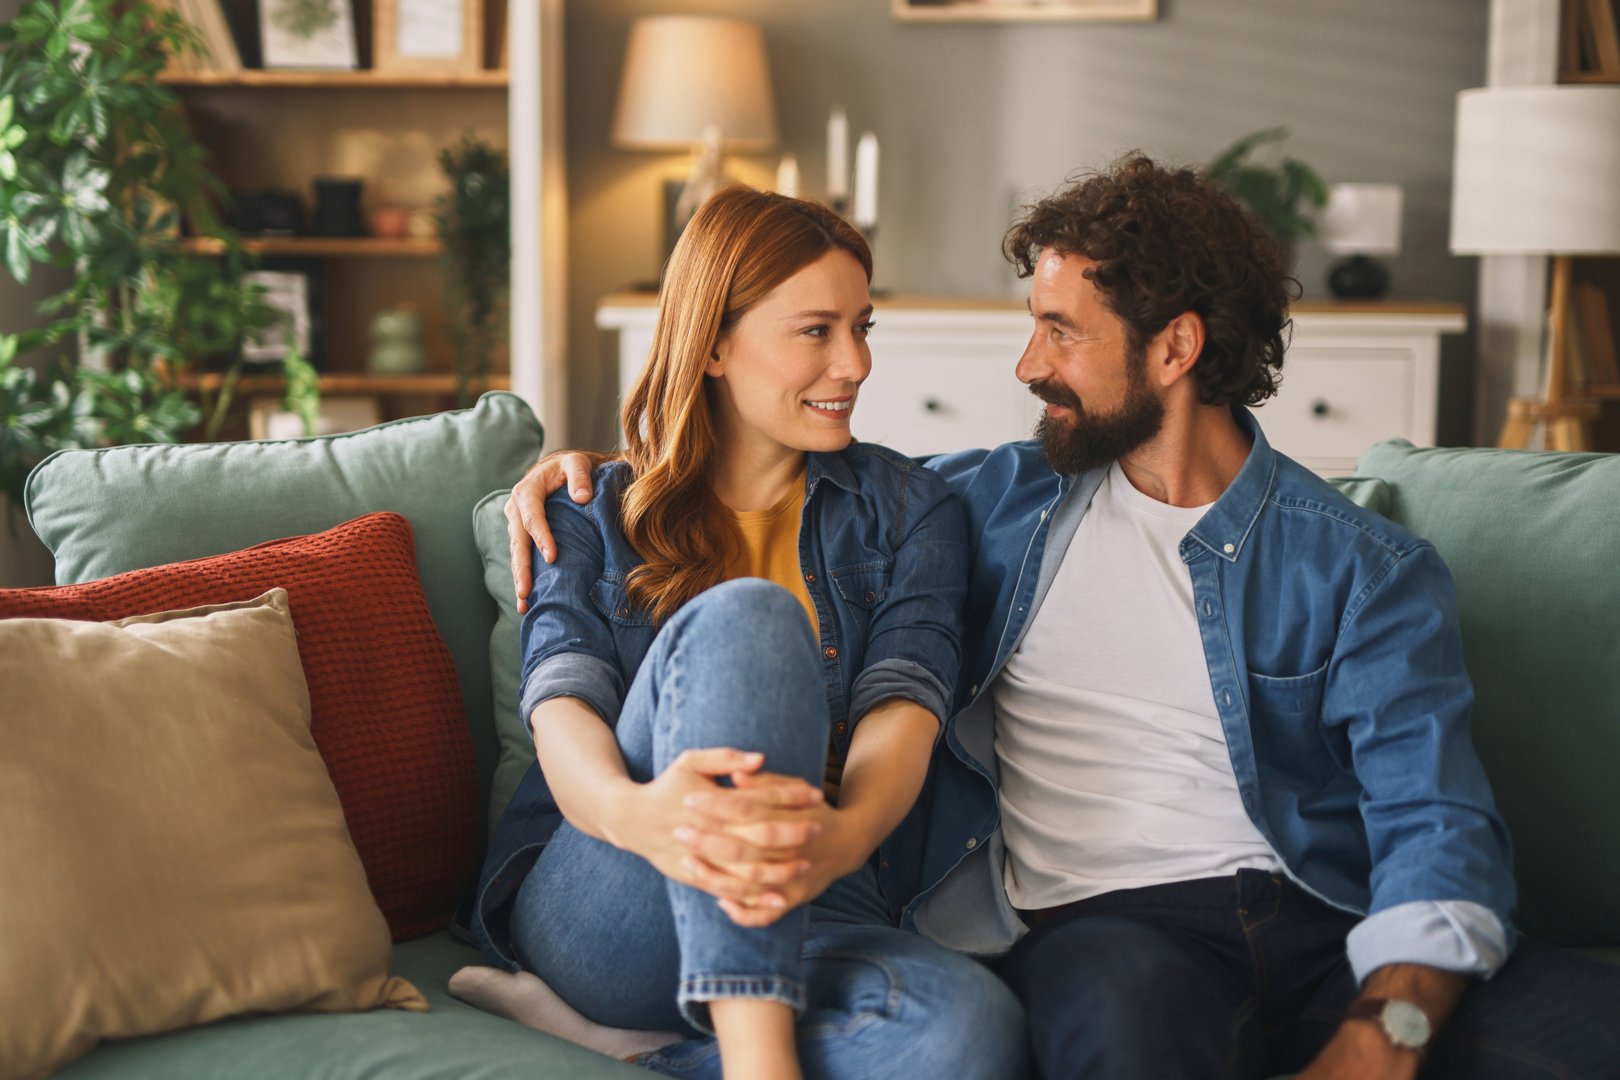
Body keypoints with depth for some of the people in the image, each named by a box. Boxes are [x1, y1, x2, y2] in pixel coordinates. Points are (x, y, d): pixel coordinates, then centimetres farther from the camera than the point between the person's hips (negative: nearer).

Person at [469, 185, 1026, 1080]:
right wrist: (632, 809, -32)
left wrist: (844, 834, -29)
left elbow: (902, 707, -3)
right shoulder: (596, 514, 12)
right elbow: (561, 704, -6)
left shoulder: (906, 511, 14)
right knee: (742, 614, -30)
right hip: (590, 906, -1)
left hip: (802, 923, 1)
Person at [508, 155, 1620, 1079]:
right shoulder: (1000, 498, 18)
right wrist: (595, 474, 16)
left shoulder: (1369, 572, 7)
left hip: (1322, 913, 1)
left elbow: (1436, 828, -5)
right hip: (1108, 920, 0)